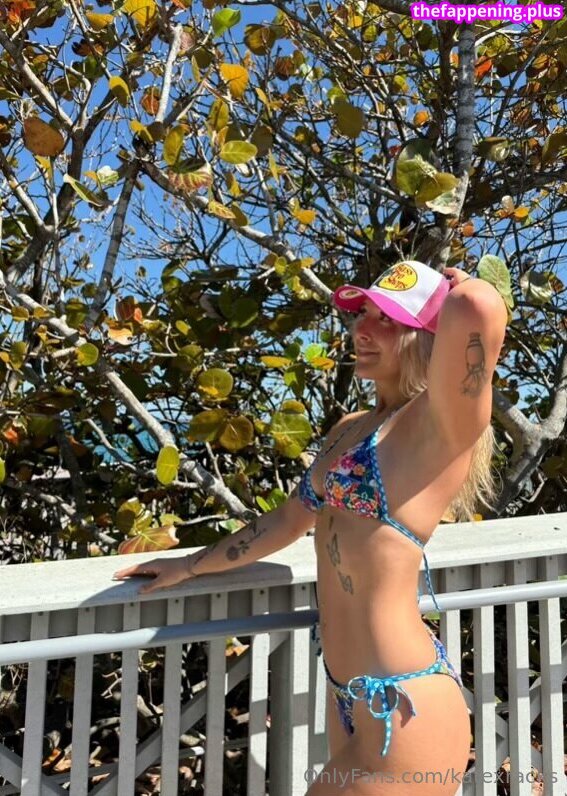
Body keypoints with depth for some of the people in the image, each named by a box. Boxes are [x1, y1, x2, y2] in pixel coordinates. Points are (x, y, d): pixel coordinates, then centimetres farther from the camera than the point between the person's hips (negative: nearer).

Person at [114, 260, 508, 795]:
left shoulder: (438, 422, -15)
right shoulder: (350, 428, 9)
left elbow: (478, 307, -35)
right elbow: (291, 518, 19)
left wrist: (460, 288, -11)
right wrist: (191, 565, 26)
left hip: (404, 708, -8)